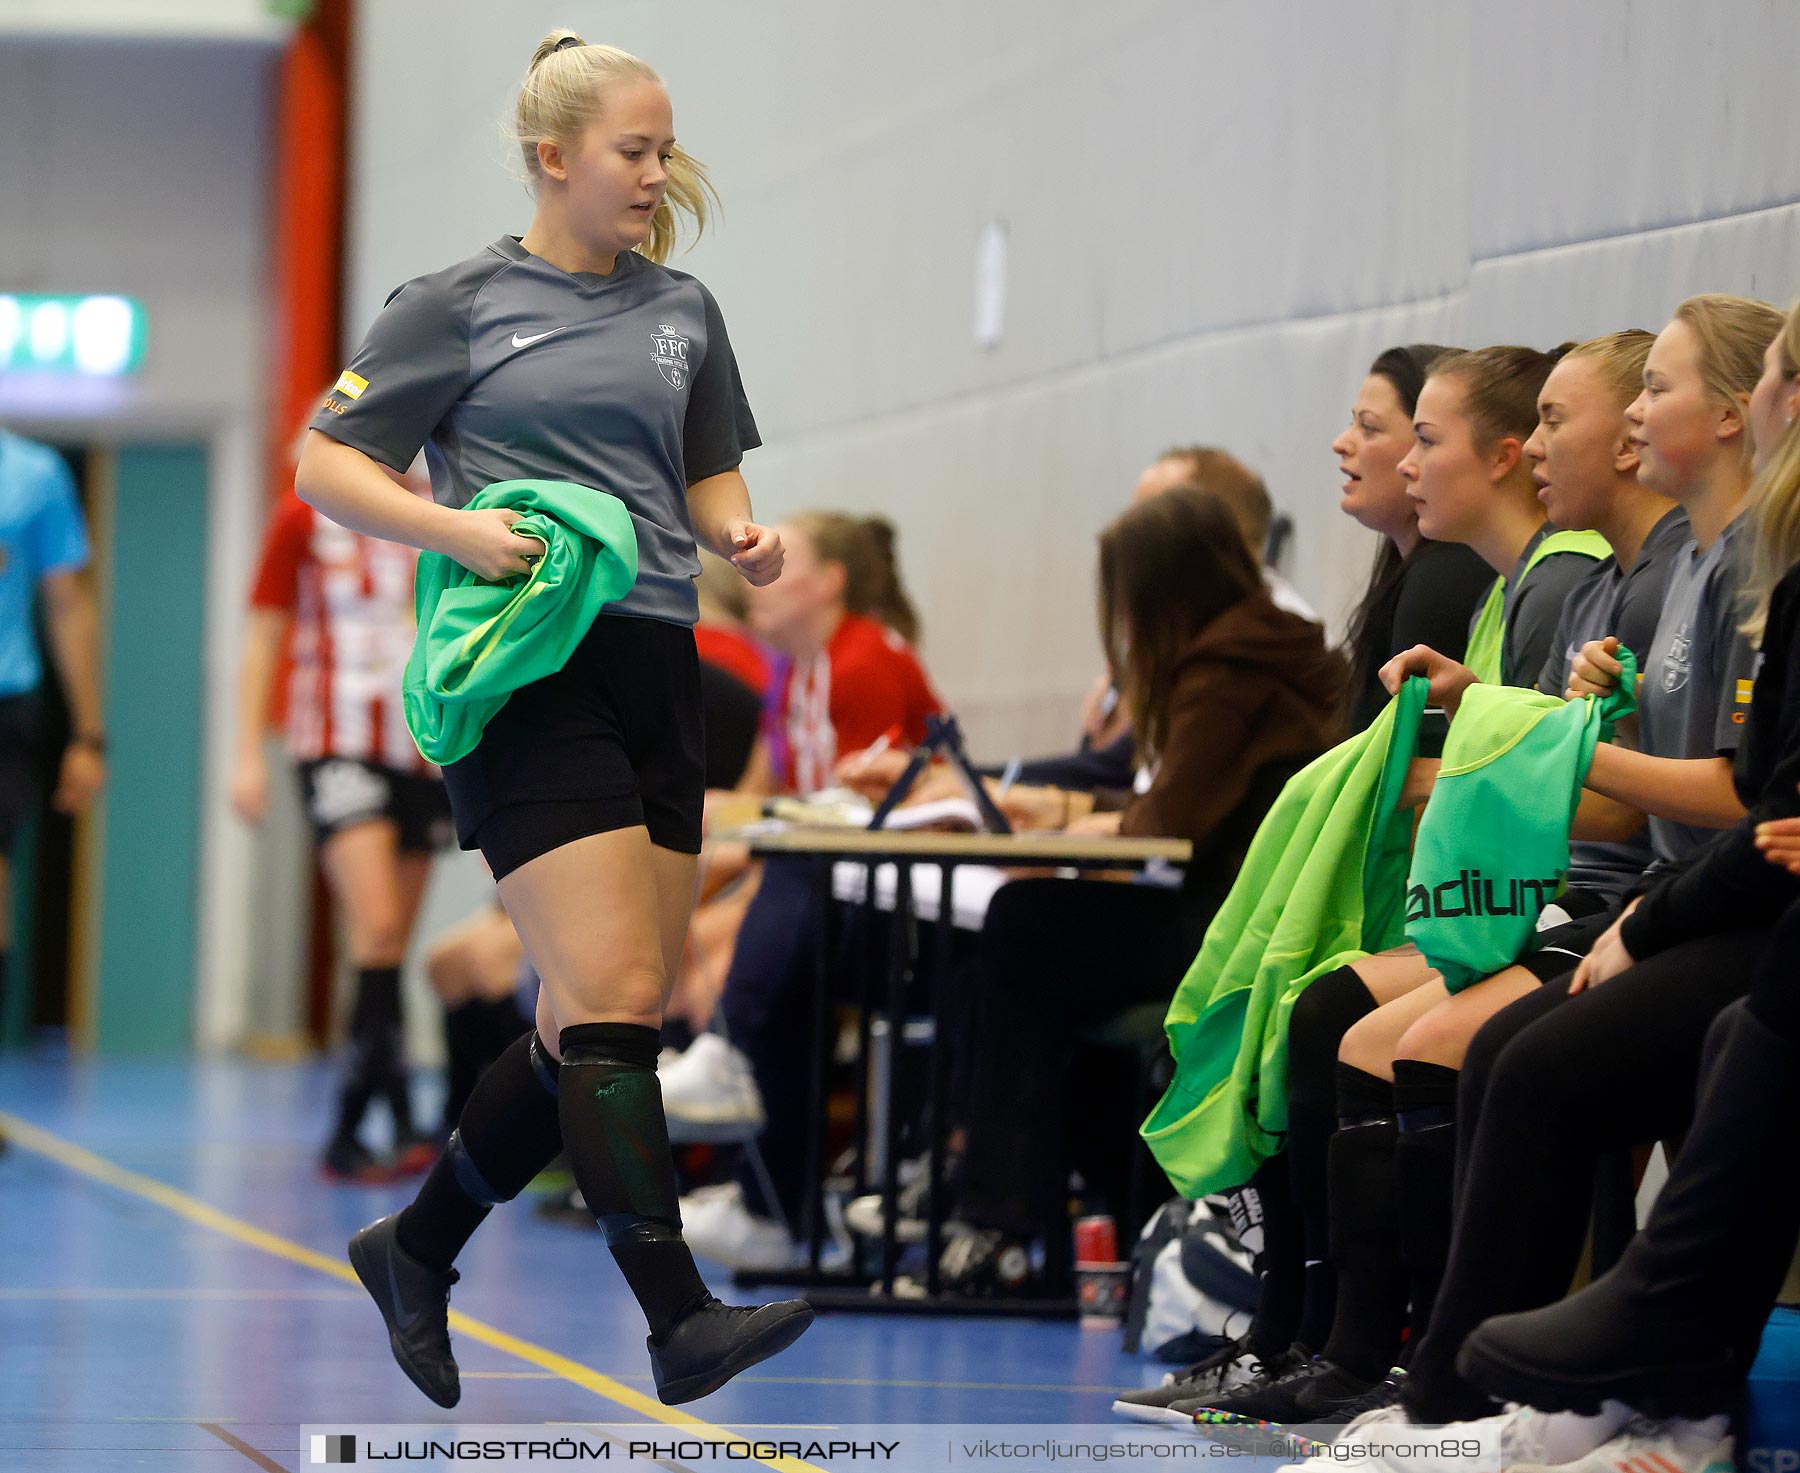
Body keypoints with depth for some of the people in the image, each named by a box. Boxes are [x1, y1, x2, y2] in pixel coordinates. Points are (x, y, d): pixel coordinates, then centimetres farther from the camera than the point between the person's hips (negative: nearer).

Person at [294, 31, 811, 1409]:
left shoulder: (682, 308, 16)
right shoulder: (459, 305, 0)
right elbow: (325, 462, 1)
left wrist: (742, 536, 2)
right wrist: (456, 528, -16)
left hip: (658, 670, 7)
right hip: (531, 672, -7)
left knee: (599, 1023, 8)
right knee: (614, 997, -15)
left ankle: (416, 1249, 25)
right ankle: (680, 1321, -16)